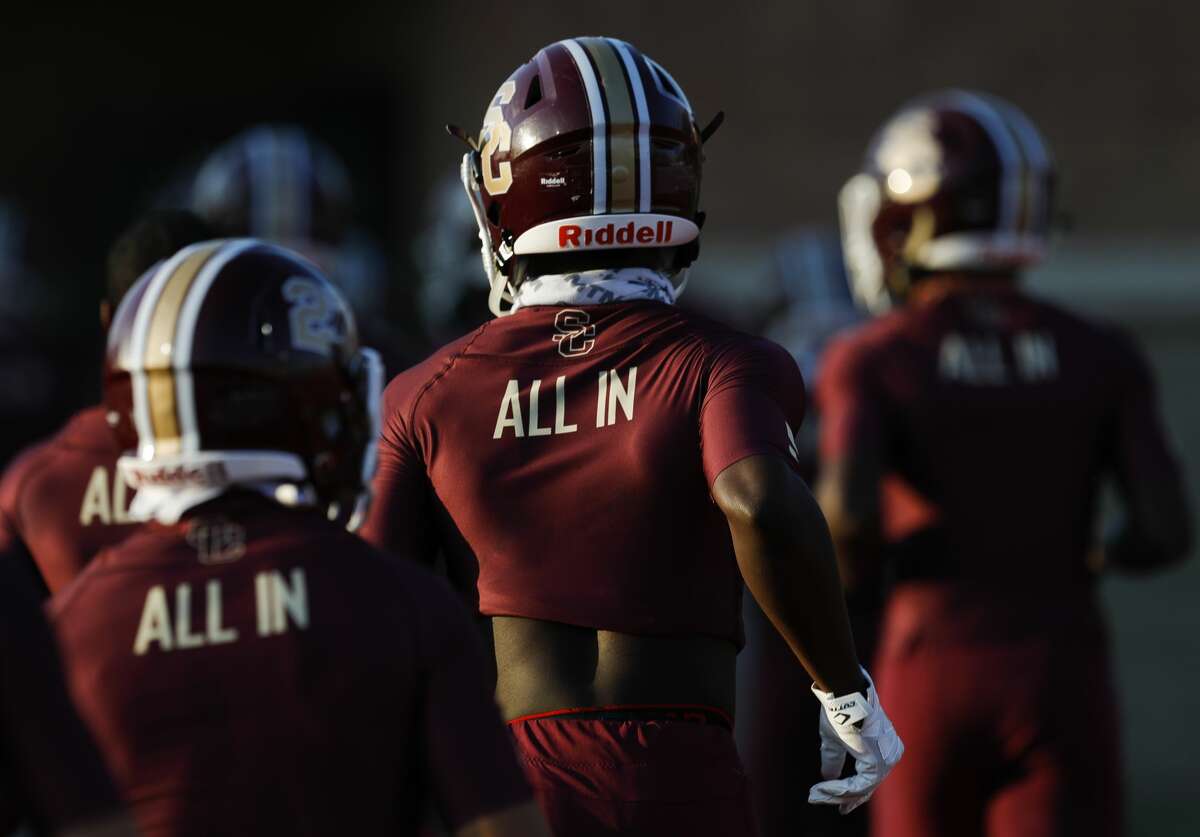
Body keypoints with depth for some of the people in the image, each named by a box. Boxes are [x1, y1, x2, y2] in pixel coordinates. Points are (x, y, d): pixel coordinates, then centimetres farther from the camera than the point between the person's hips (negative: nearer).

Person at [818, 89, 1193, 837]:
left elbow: (848, 510, -20)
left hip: (935, 688, 0)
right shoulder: (1101, 359, 2)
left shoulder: (875, 362, -5)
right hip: (1062, 685, 1)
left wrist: (856, 566, 3)